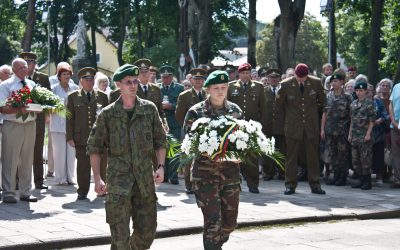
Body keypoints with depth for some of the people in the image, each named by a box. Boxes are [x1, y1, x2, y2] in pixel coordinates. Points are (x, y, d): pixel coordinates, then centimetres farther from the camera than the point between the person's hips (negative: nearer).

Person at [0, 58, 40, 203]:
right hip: (12, 125, -5)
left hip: (30, 125, 5)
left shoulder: (32, 85, 14)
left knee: (27, 160, 10)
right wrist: (18, 110, -25)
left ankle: (25, 193, 19)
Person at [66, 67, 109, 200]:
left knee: (101, 165, 4)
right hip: (81, 137, -1)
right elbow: (70, 118, 6)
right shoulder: (73, 97, 9)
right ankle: (82, 191, 9)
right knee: (82, 165, 0)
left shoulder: (102, 96, 11)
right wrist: (70, 137, -1)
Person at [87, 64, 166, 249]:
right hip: (118, 179, -3)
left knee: (147, 232, 10)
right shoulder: (108, 114, 0)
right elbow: (94, 147, 4)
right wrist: (97, 178, -2)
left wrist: (161, 166, -1)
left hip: (145, 179, 3)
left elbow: (160, 141, 12)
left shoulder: (149, 109, 5)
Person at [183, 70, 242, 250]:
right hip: (205, 173, -4)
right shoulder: (196, 112, -4)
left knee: (230, 221, 10)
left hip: (230, 171, 4)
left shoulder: (235, 110, 8)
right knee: (213, 221, -10)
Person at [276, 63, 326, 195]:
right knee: (291, 157, 3)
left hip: (311, 125, 1)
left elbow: (322, 100, 13)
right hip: (293, 125, -1)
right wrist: (291, 110, 4)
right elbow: (279, 102, 8)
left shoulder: (316, 82, -3)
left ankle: (315, 185, 13)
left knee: (313, 157, 6)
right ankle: (290, 185, 10)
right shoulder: (286, 84, -7)